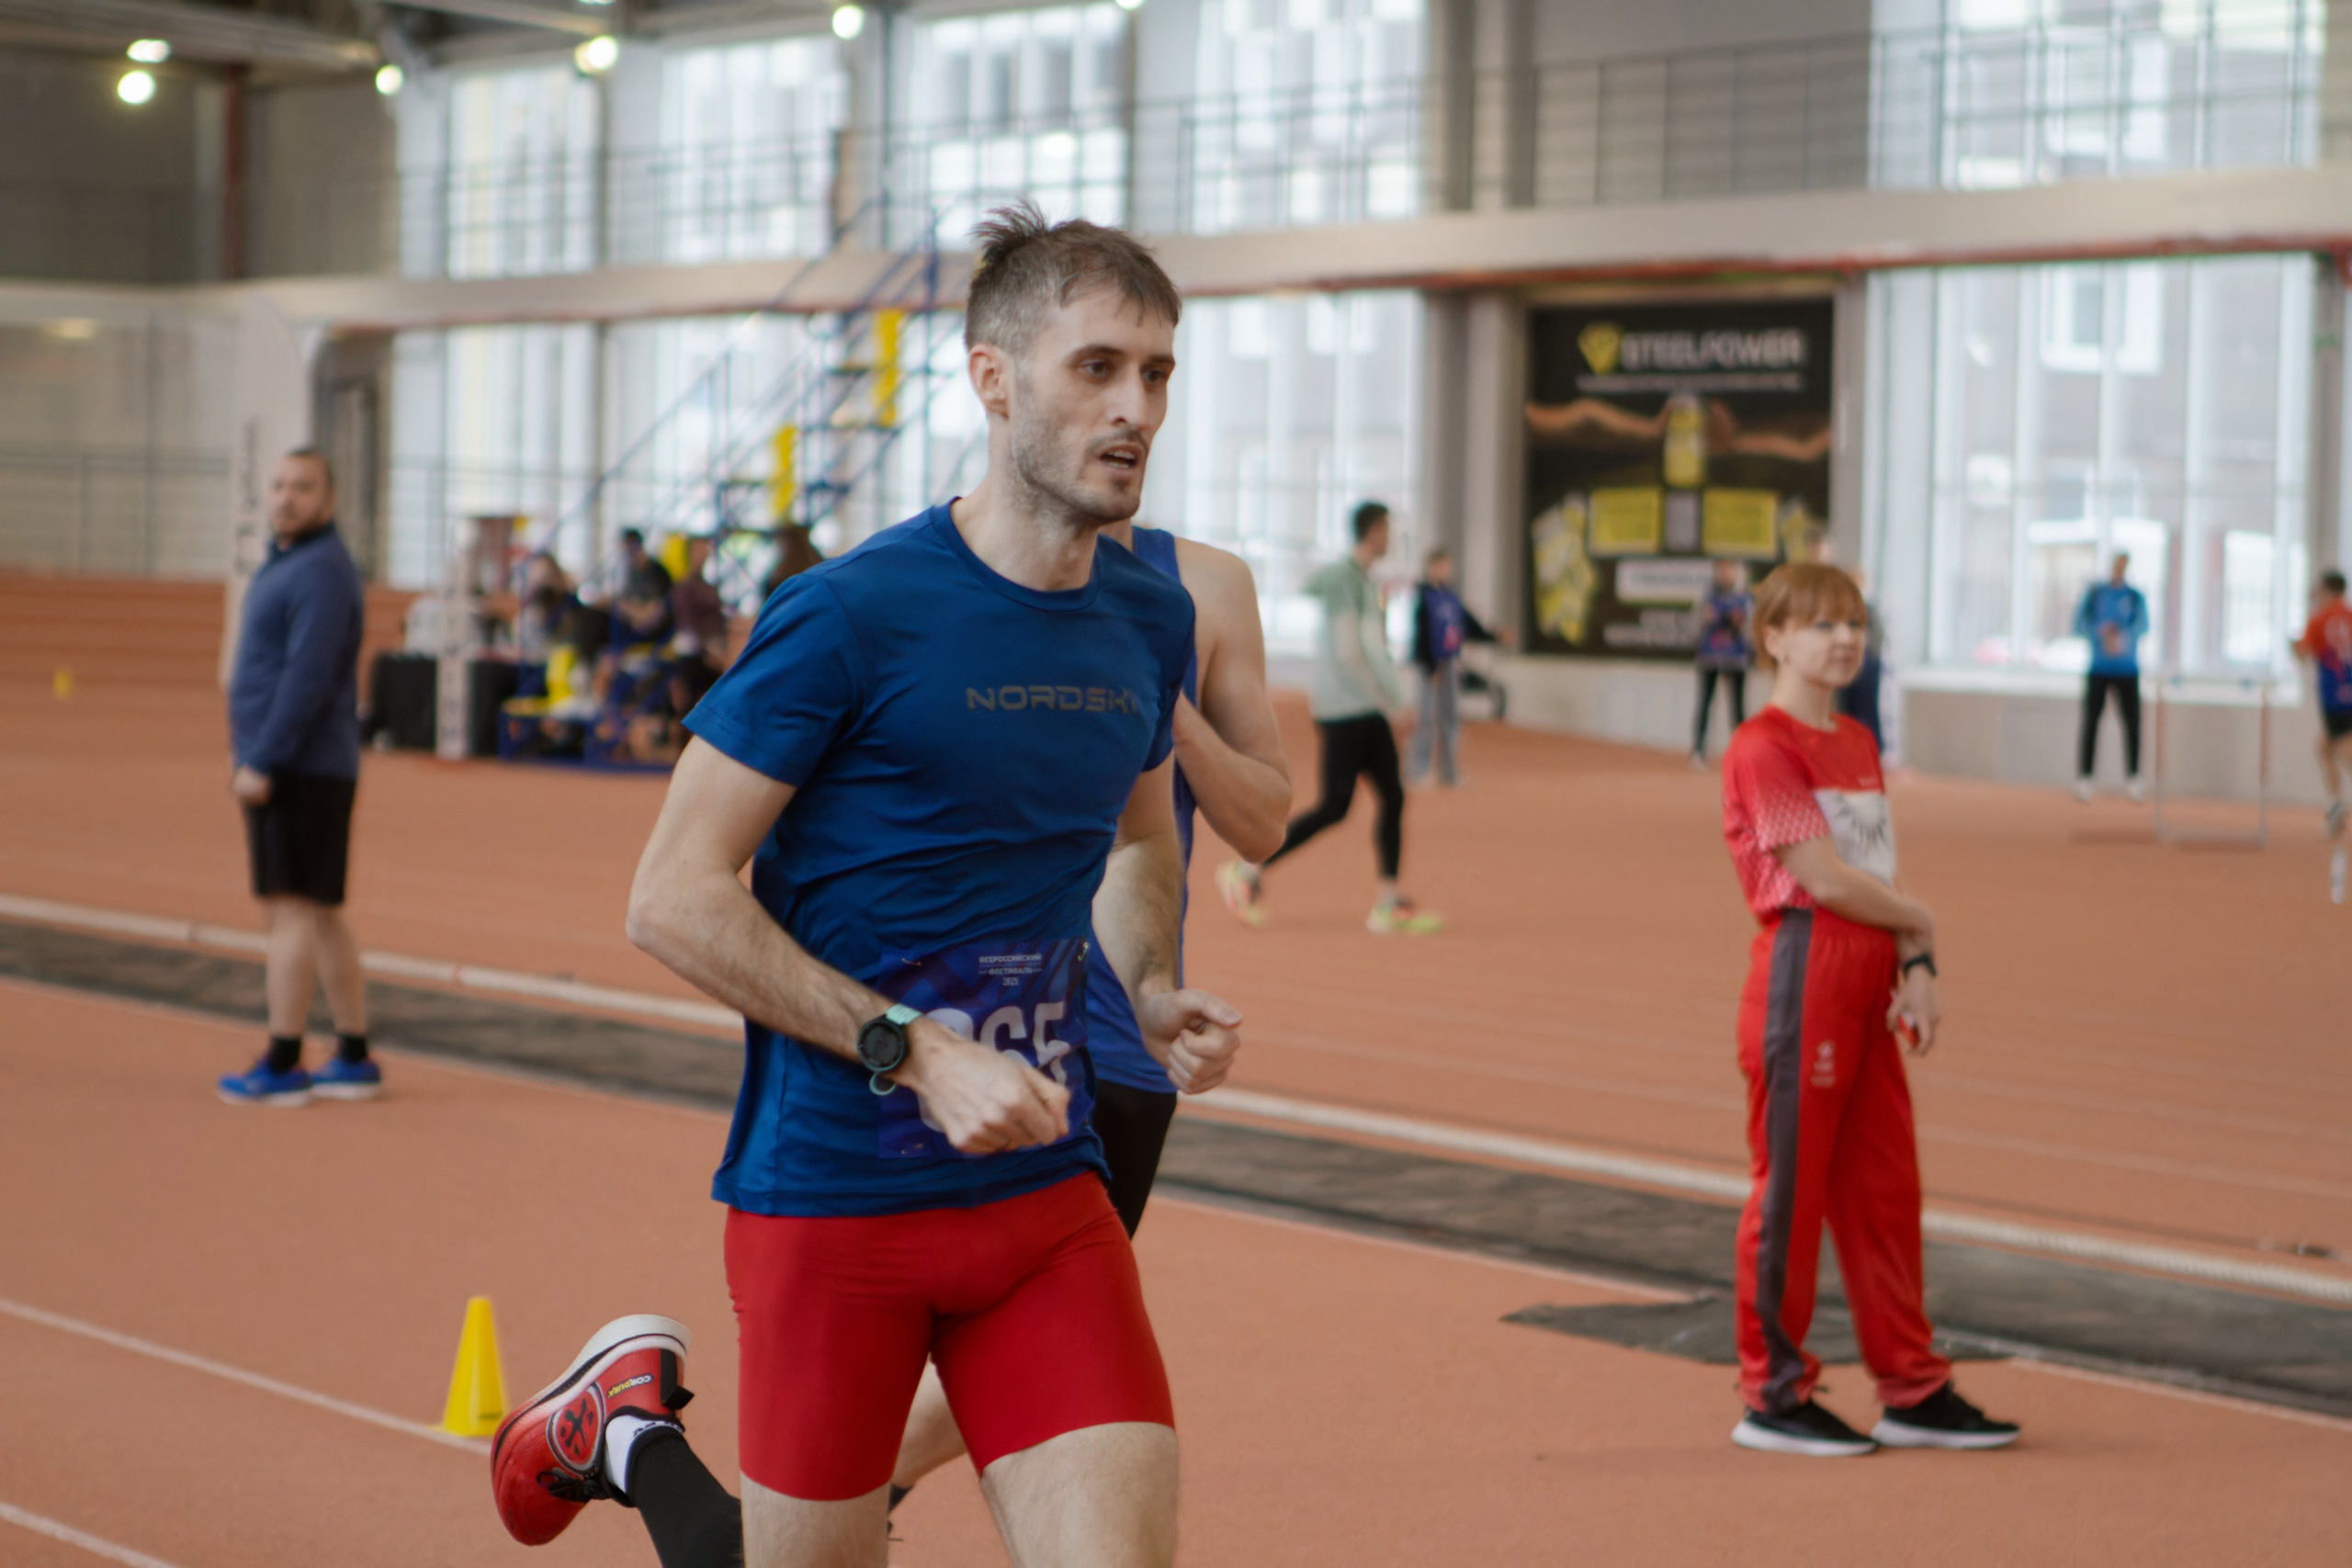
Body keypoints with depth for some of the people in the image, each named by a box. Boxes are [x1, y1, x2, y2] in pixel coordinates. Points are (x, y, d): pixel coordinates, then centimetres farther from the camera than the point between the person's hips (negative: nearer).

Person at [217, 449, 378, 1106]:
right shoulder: (284, 562, 18)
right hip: (284, 771, 10)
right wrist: (254, 758, 19)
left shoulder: (323, 572, -14)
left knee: (292, 910, -9)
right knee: (320, 916, 13)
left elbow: (308, 678, -22)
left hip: (300, 772, -10)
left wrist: (263, 762, -23)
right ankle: (354, 1060, 17)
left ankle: (282, 1066, -7)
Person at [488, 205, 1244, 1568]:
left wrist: (1156, 994, 4)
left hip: (1048, 1196, 5)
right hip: (831, 1194, -5)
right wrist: (918, 1053, -20)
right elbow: (673, 901, -14)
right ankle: (630, 1427, 36)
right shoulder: (851, 615, -13)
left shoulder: (1152, 618, 6)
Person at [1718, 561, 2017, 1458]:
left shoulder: (1857, 743, 16)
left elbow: (1880, 872, 12)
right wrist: (1920, 920, -2)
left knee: (1886, 1190, 12)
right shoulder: (1763, 748, -11)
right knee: (1791, 1189, -1)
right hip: (1802, 976, -8)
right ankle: (1772, 1395, 9)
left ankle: (1913, 1393, 19)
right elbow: (1823, 879, -16)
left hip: (1870, 990, 8)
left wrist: (1916, 968, -3)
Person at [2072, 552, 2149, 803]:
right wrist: (2101, 632, -19)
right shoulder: (2093, 593, 6)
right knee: (2090, 721, -5)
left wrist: (2123, 638, -28)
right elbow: (2079, 624, 0)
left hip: (2127, 670, 1)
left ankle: (2134, 779, 2)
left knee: (2132, 722, -4)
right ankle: (2083, 778, -3)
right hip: (2099, 667, -1)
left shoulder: (2135, 597, 6)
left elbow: (2142, 626, -8)